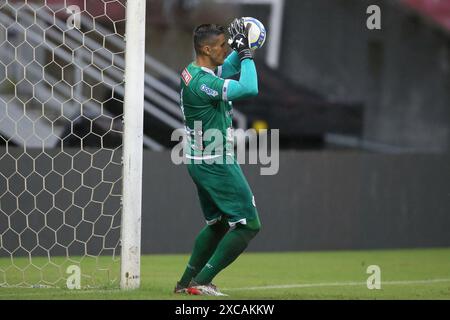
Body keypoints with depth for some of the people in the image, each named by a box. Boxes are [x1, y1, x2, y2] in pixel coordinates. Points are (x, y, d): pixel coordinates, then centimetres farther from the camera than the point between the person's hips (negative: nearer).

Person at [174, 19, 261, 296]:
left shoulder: (193, 72, 7)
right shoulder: (202, 82, -24)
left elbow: (229, 66, 23)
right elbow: (249, 88, -32)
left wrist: (241, 48, 4)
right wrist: (246, 52, -20)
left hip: (202, 163, 10)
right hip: (217, 166, -10)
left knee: (218, 223, 23)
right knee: (248, 224, -6)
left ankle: (187, 281, 24)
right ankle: (202, 282, -8)